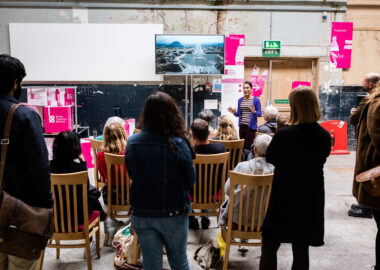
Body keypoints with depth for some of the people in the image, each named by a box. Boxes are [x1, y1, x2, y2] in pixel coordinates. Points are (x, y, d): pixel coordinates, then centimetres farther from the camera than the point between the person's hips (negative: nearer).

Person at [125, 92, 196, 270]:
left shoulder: (132, 143, -10)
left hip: (141, 215, 2)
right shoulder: (178, 145, -20)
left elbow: (132, 175, 5)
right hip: (173, 215, -2)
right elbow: (190, 182, -9)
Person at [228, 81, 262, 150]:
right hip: (242, 126, 4)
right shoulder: (240, 100, 10)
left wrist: (254, 112, -22)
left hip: (251, 126, -4)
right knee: (242, 145, 8)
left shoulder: (256, 100, -2)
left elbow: (259, 114, -2)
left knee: (248, 146, -5)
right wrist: (234, 112, -5)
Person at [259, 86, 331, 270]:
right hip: (311, 200, 5)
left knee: (269, 248, 10)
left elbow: (270, 158, -3)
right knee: (301, 250, 15)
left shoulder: (284, 134, -20)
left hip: (283, 199, -4)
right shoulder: (325, 136, -5)